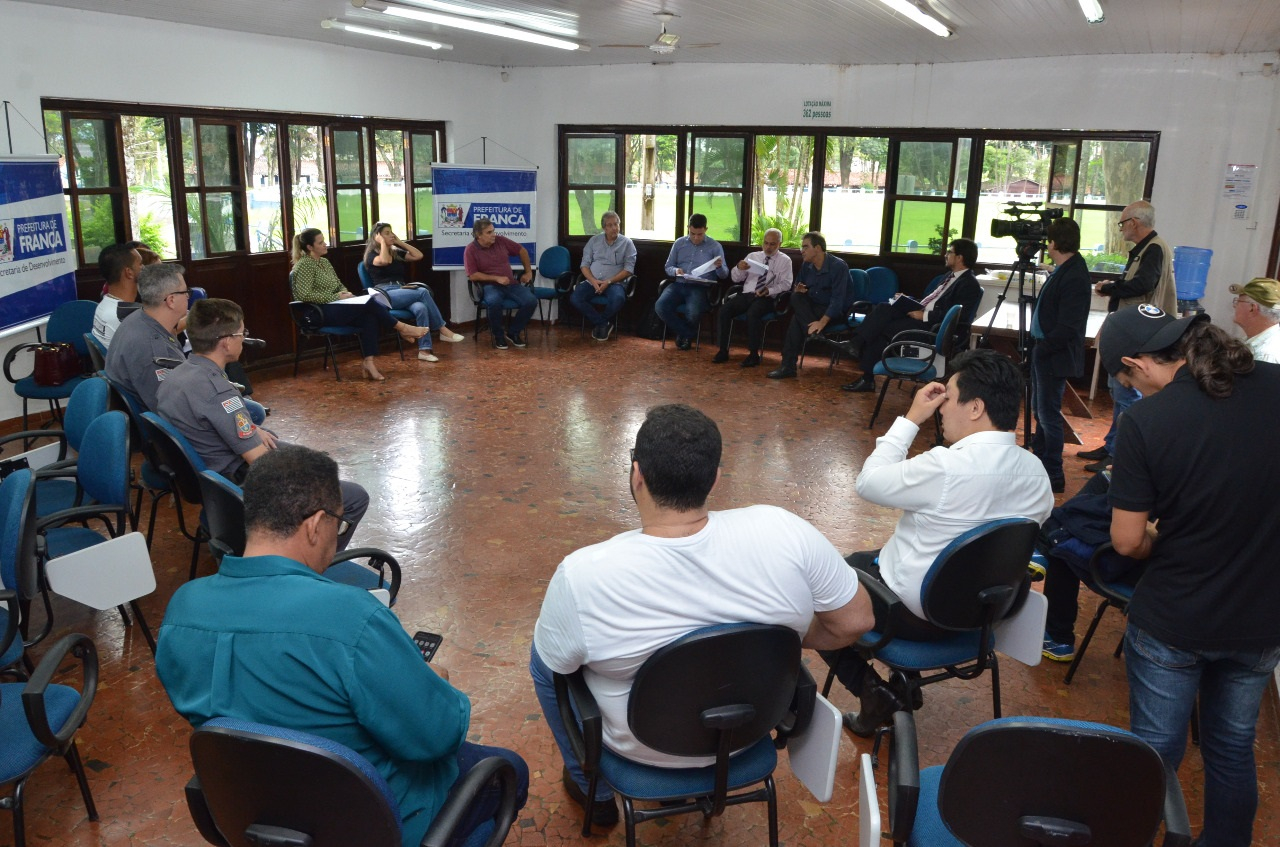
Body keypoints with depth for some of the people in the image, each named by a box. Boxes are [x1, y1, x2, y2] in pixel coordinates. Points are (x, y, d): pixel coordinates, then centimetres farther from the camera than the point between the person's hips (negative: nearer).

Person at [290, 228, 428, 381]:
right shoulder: (304, 265, -8)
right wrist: (336, 297, -16)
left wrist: (345, 293, 3)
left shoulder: (324, 262, 19)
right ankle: (402, 328, -8)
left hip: (335, 307, 9)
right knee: (368, 303, -22)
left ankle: (368, 361, -28)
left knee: (370, 316, -21)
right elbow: (304, 295, -19)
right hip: (321, 313, -9)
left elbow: (339, 285, 28)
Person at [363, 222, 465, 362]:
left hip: (402, 291, 5)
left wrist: (400, 242, 14)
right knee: (423, 292, -29)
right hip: (385, 294, -5)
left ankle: (424, 350, -39)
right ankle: (442, 330, -23)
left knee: (421, 308, -32)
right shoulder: (371, 255, 6)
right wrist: (382, 243, -2)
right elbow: (384, 261, -17)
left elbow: (418, 256, 13)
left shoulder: (396, 252, 24)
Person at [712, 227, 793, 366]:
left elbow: (786, 284, -1)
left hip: (767, 298, -4)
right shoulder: (752, 256, 20)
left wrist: (769, 290, -19)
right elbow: (735, 278, 18)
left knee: (753, 314, -36)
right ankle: (723, 351, -16)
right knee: (724, 310, -22)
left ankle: (754, 354, -27)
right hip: (747, 294, 4)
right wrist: (738, 268, -5)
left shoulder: (784, 260, 9)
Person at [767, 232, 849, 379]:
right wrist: (797, 291, -13)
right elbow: (796, 290, 14)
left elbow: (838, 299, -24)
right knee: (796, 298, -26)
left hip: (833, 312, -6)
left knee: (798, 318, -30)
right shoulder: (806, 266, 5)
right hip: (811, 307, 6)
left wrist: (822, 322, -36)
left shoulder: (838, 266, -16)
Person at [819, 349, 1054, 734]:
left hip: (912, 611, -7)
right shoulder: (1036, 471, -8)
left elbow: (867, 483, -17)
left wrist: (910, 419, -11)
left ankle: (873, 693, 9)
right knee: (866, 559, 30)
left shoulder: (946, 467, -31)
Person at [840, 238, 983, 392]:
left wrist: (924, 315, -21)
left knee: (881, 329, -21)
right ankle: (855, 345, -21)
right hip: (920, 312, 9)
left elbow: (958, 315, -20)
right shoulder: (950, 275, 20)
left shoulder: (969, 284, -9)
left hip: (931, 324, -9)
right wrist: (907, 301, 10)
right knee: (883, 308, -14)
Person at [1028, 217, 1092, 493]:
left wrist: (1042, 348, -15)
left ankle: (1054, 476, 5)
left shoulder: (1074, 277, -20)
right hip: (1043, 350, 10)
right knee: (1040, 410, 18)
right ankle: (1039, 462, 31)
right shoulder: (1062, 271, 10)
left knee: (1048, 414, -4)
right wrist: (1038, 347, 9)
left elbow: (1068, 328, -24)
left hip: (1055, 356, -10)